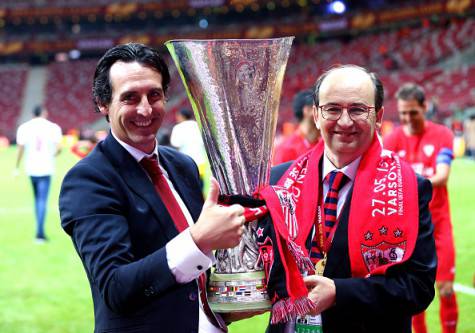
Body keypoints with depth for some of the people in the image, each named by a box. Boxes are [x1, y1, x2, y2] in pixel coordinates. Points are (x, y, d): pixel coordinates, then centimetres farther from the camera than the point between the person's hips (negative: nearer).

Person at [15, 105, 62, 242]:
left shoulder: (24, 127, 1)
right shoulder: (53, 127, -3)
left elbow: (20, 148, -4)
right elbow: (59, 148, -11)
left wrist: (17, 168, 2)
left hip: (31, 168, 3)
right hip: (46, 168, -3)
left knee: (37, 199, 18)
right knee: (42, 200, -4)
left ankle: (40, 231, 23)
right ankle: (40, 232, -14)